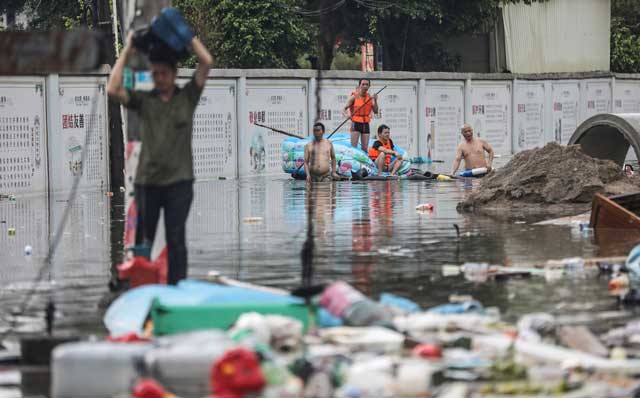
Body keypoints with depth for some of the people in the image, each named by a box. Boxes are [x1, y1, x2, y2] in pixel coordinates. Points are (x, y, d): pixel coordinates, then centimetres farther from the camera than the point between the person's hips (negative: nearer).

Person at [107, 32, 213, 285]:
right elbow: (113, 90, -7)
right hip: (147, 180, 1)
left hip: (179, 181, -1)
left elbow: (206, 62, -1)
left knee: (176, 240, -3)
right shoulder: (143, 100, 8)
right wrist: (126, 52, -1)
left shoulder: (187, 97, 7)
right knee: (143, 242, 6)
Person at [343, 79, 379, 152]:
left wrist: (375, 101, -11)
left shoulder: (370, 97, 6)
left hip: (366, 124, 4)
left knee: (365, 148, 6)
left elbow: (375, 111, 3)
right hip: (356, 123, -4)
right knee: (354, 147, -12)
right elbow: (344, 109, -6)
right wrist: (346, 115, -28)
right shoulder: (354, 96, -6)